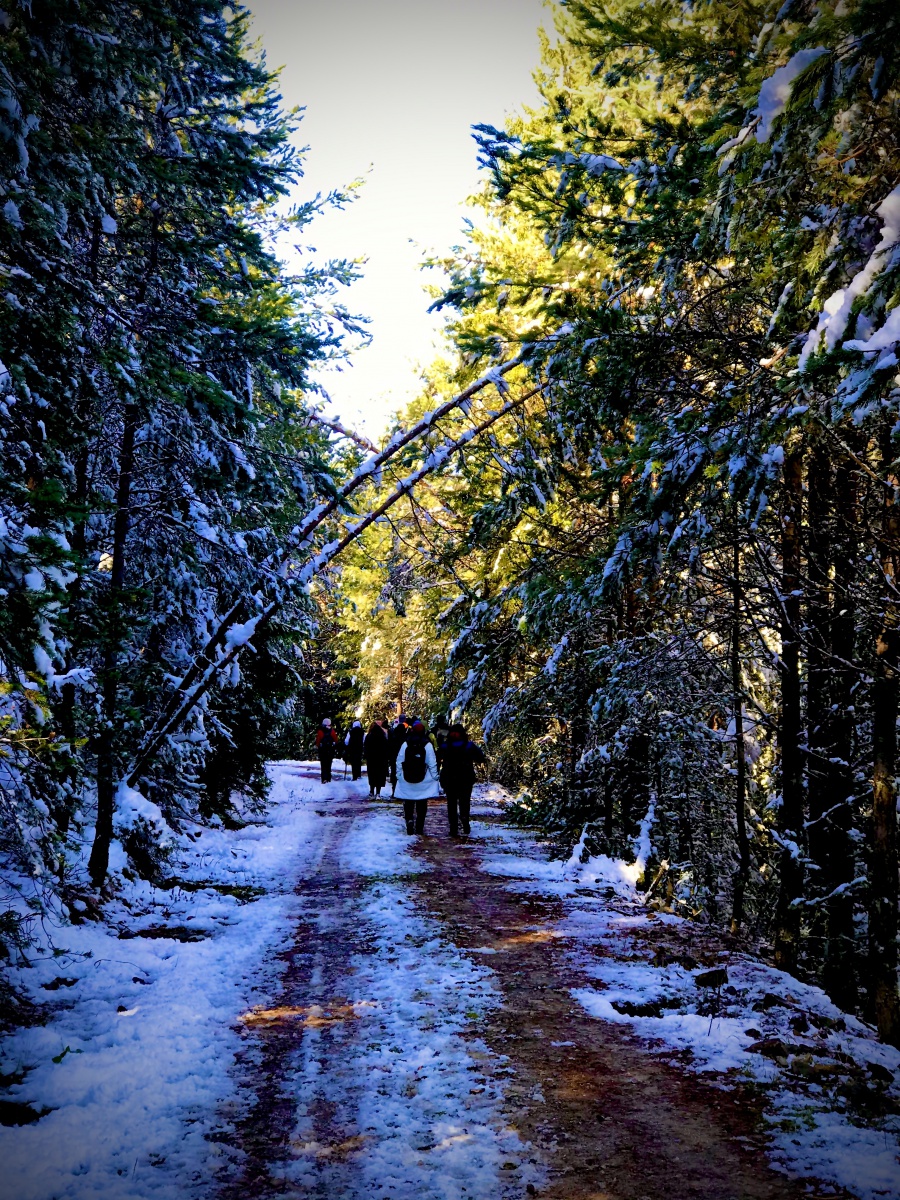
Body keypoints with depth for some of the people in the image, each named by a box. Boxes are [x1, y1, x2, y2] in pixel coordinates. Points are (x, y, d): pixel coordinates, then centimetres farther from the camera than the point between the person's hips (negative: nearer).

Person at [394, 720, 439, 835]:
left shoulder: (405, 744, -2)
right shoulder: (427, 745, -8)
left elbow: (399, 762, 1)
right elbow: (432, 763, -6)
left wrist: (399, 776, 9)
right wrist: (434, 777, 4)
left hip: (407, 780, 1)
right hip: (423, 781, -1)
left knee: (408, 804, 9)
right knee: (421, 806, 8)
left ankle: (409, 820, -13)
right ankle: (419, 828, 6)